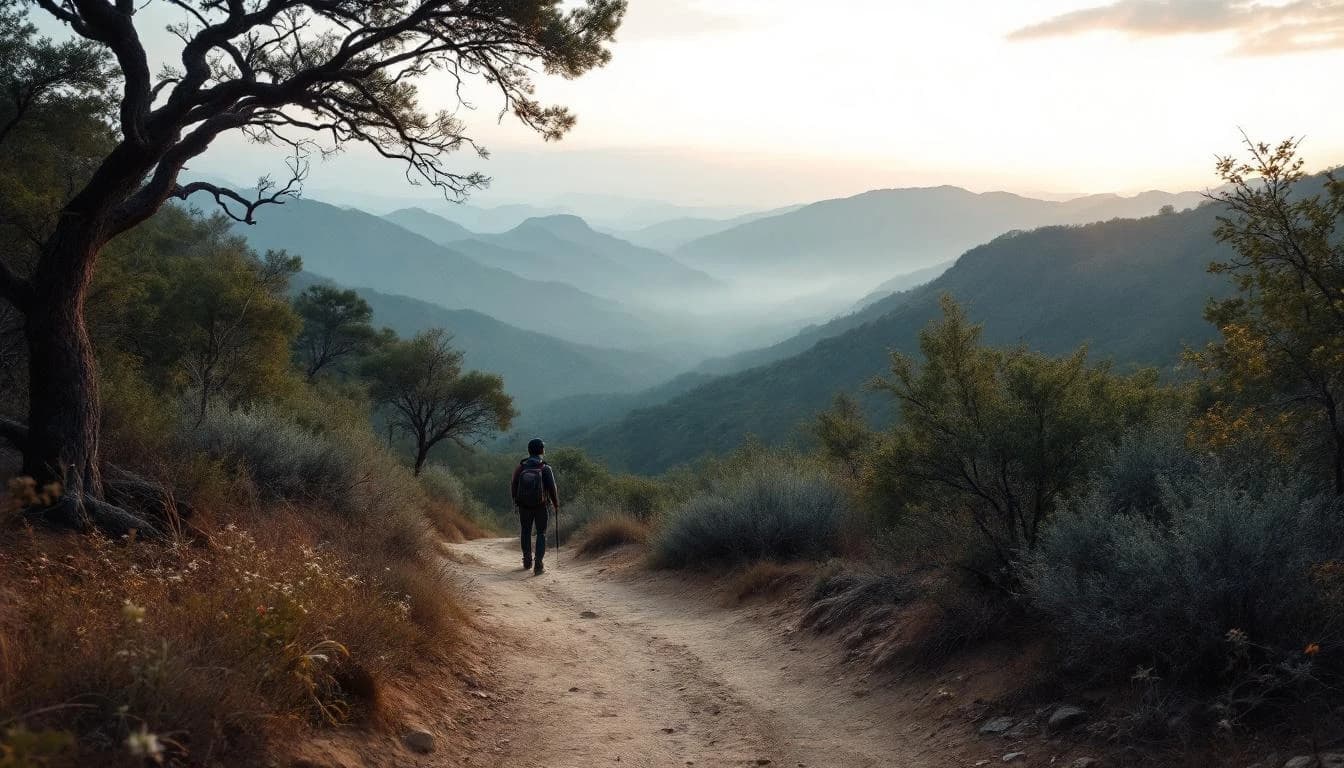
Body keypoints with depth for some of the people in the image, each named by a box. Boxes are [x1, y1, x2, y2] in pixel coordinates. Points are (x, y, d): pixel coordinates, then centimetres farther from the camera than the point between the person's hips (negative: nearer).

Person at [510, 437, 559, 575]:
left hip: (524, 506, 2)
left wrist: (515, 501, 16)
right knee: (541, 534, 6)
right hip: (541, 506, -2)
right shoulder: (546, 469, -13)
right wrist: (556, 505, 3)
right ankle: (538, 566, -4)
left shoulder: (520, 467, -7)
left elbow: (513, 486, 0)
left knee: (526, 532, 20)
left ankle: (527, 562, 28)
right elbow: (552, 489, -11)